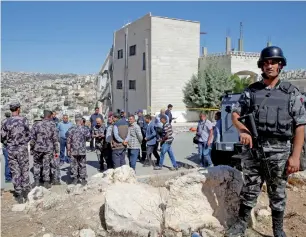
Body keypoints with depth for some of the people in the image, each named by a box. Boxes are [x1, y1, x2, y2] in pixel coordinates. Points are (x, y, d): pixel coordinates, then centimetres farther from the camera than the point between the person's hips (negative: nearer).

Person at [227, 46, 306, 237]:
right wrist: (243, 130, -12)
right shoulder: (251, 91, 6)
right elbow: (235, 114, 9)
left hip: (279, 151, -1)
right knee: (249, 190, 10)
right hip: (253, 149, 1)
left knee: (278, 193, 12)